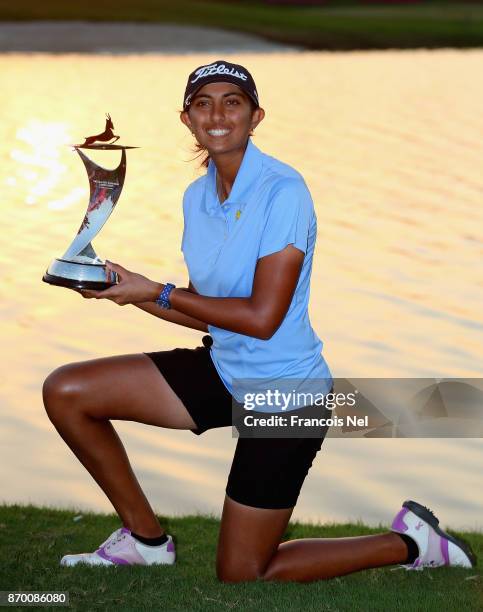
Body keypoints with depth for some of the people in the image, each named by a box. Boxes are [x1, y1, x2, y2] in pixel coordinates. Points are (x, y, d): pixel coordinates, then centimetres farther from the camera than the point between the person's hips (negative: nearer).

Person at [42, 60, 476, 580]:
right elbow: (208, 314, 6)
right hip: (223, 370, 8)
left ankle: (410, 543, 17)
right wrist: (126, 289, -6)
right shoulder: (197, 196, 3)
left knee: (241, 576, 1)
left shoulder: (282, 192, -20)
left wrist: (158, 293, -19)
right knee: (65, 391, 0)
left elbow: (262, 317, -23)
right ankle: (145, 538, 14)